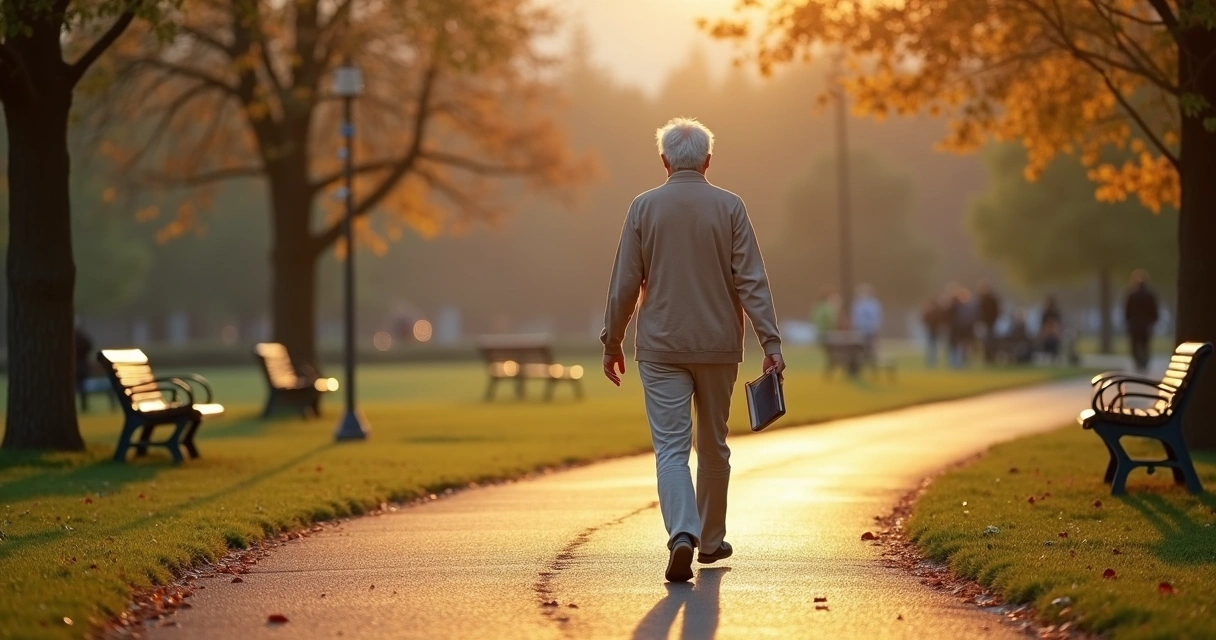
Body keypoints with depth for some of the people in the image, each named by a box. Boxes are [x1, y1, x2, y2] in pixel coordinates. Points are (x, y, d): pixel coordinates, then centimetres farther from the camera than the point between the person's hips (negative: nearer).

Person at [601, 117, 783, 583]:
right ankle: (711, 539, 28)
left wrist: (612, 343, 9)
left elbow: (625, 283, -1)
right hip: (718, 347, 1)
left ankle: (682, 535, -25)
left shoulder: (644, 207, -2)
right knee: (713, 446, 16)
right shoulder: (730, 207, -2)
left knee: (671, 448, -4)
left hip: (662, 348, -1)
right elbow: (751, 281, -7)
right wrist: (771, 342, -6)